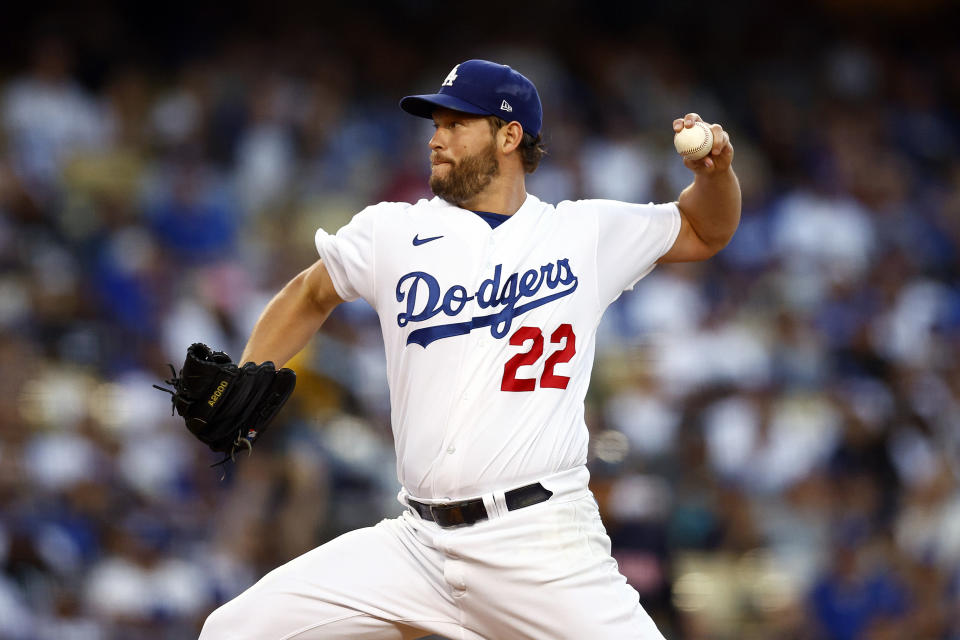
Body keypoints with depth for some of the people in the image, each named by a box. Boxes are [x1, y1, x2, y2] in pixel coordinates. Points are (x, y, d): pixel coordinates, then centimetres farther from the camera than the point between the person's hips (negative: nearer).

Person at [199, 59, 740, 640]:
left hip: (546, 546, -2)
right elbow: (310, 296, 26)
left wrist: (715, 169, 0)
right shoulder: (392, 232, 10)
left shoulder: (588, 234, 8)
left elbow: (705, 232, 20)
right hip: (418, 544, 2)